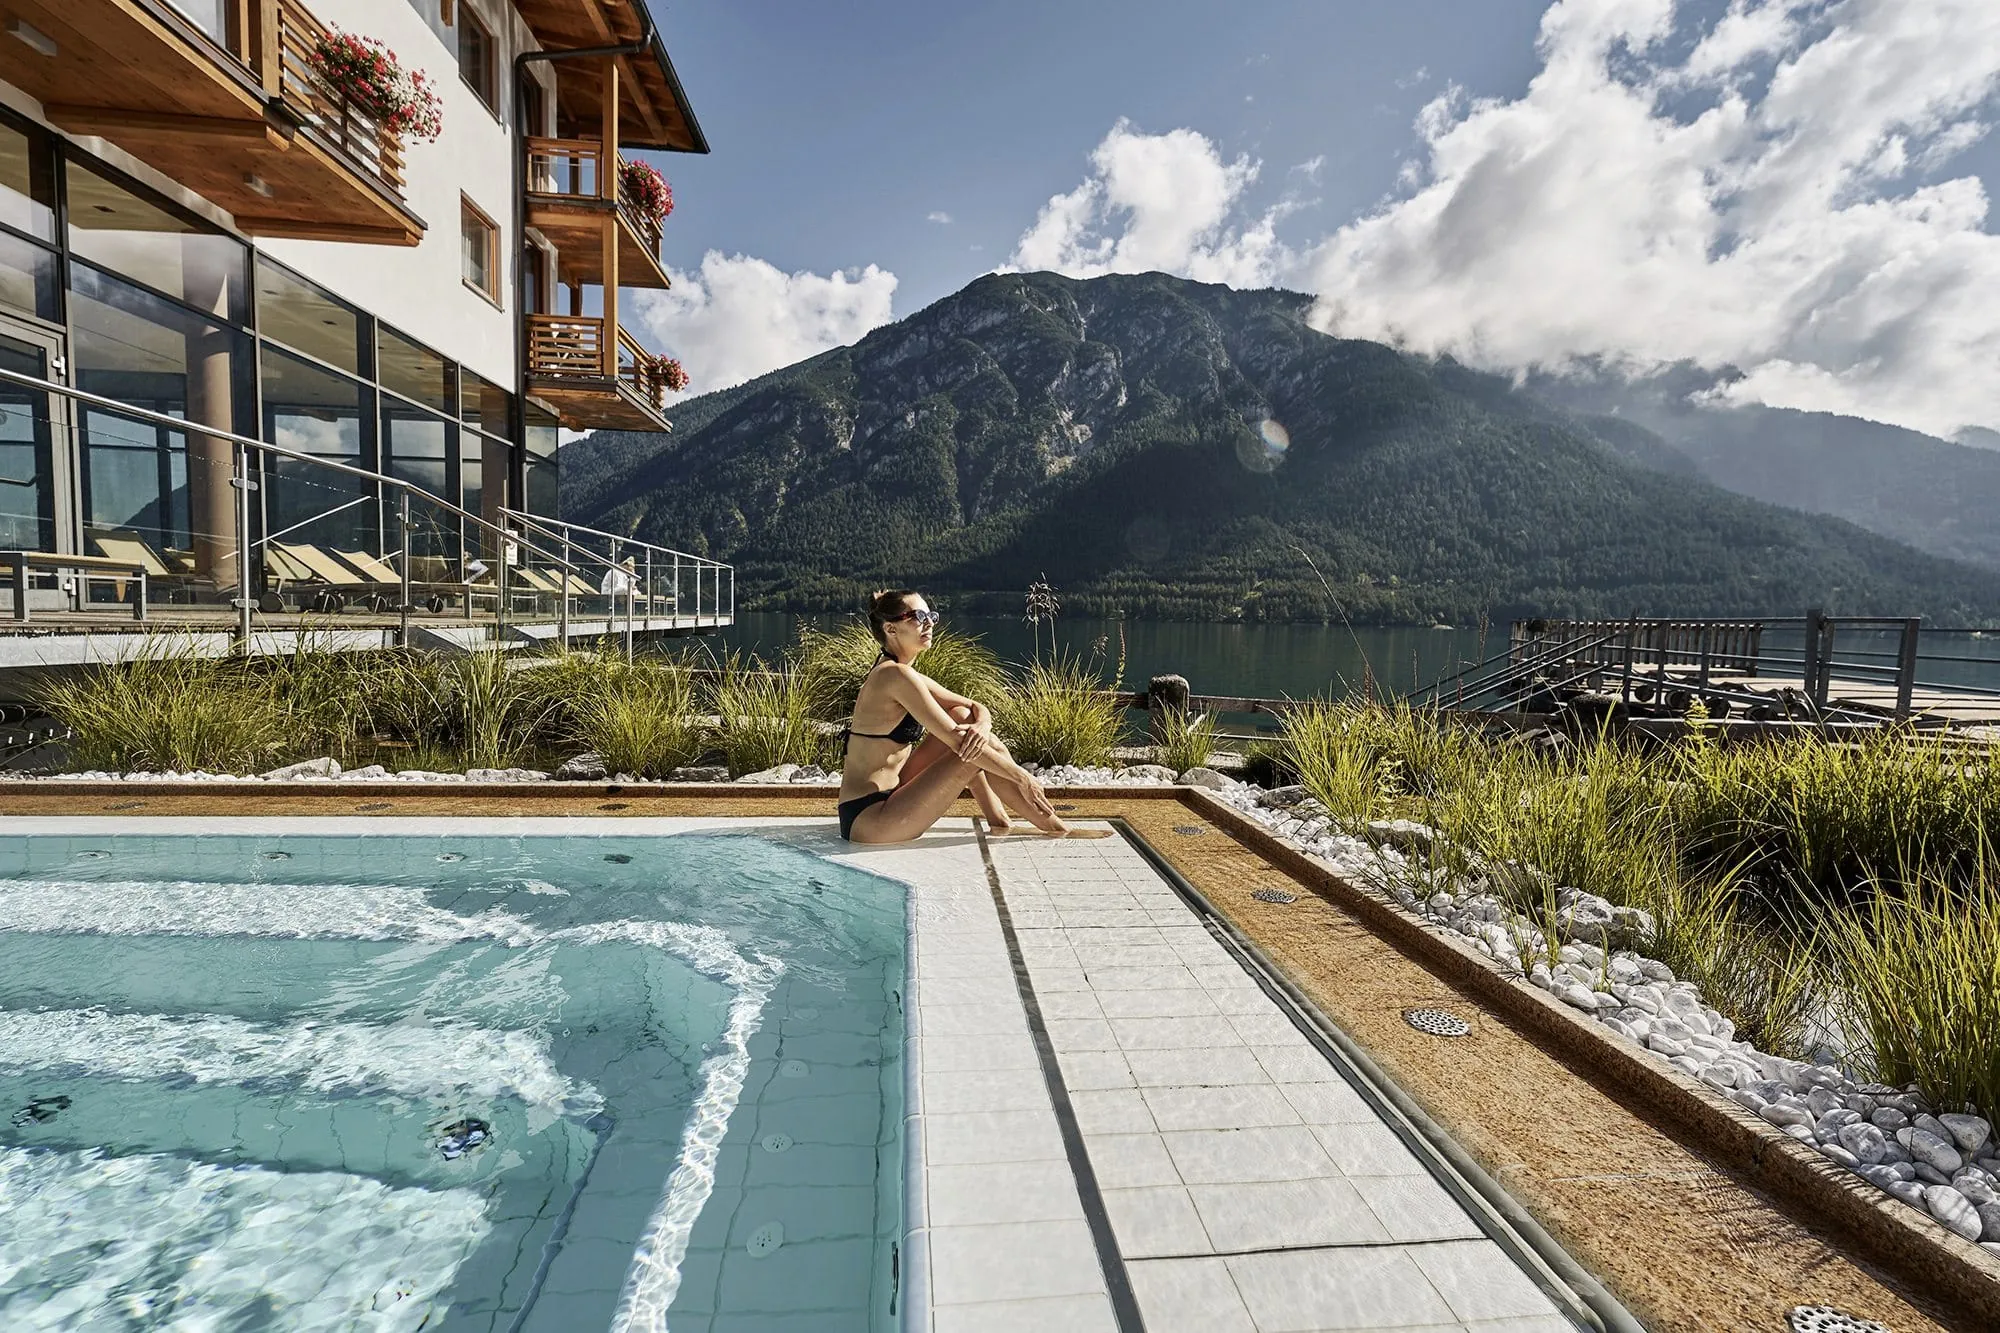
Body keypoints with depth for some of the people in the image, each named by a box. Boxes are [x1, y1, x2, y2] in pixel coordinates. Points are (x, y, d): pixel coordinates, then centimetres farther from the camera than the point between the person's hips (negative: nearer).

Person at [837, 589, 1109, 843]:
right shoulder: (896, 675, -17)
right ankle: (1051, 827, 1)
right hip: (868, 819, -9)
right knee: (973, 751, -14)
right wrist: (1022, 777, -14)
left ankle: (998, 820, 6)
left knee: (962, 716, 5)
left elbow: (976, 707, 13)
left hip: (885, 798, 9)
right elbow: (958, 741, -20)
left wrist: (982, 725, -11)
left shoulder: (899, 675, 13)